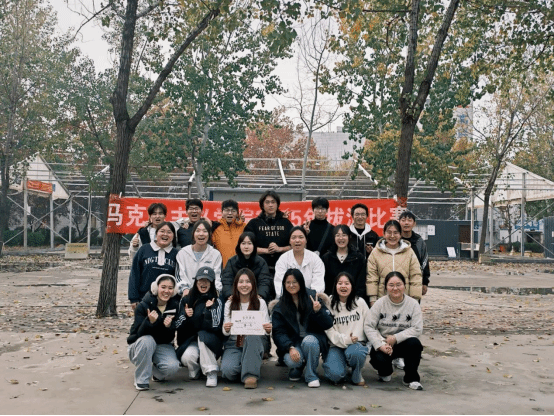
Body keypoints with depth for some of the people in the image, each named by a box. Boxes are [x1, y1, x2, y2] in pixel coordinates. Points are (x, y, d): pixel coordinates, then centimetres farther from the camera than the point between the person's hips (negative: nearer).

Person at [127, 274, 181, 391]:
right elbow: (139, 334, -23)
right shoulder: (144, 306, -16)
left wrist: (169, 327, -28)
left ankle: (157, 373, 10)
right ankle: (141, 380, -18)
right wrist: (149, 322, -41)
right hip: (139, 346, -2)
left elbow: (169, 339, -6)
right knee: (147, 340, -37)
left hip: (162, 346, 2)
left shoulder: (175, 306, -7)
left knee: (173, 366, -27)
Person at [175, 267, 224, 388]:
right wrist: (186, 316, -16)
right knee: (187, 357, -31)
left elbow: (215, 327, -13)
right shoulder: (186, 300, 6)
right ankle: (195, 371, 7)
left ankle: (211, 373, -22)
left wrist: (209, 309, -24)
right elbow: (177, 326, 4)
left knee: (202, 335, -34)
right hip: (189, 342, 1)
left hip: (210, 344, -1)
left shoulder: (216, 302, -2)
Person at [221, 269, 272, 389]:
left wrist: (268, 330, -25)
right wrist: (226, 330, -21)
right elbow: (226, 333, 4)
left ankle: (251, 375, -28)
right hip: (234, 344, 2)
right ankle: (254, 366, 1)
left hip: (256, 341, -1)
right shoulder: (229, 304, 9)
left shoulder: (260, 303, 5)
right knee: (227, 370, -29)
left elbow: (266, 329, 0)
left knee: (251, 336, -38)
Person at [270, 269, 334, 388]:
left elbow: (328, 325, -2)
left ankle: (311, 376, -9)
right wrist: (290, 348, -20)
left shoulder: (313, 298, 0)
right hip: (293, 342, 1)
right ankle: (298, 367, 11)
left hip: (313, 338, -1)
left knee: (309, 341, -36)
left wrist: (318, 311, -22)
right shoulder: (279, 307, 4)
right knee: (291, 360, -30)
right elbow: (278, 332, -3)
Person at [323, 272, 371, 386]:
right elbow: (328, 331, -5)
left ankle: (357, 376, -3)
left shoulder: (360, 302, 7)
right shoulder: (329, 304, 2)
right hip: (336, 346, -1)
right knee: (335, 374, -28)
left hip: (357, 344, 1)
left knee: (354, 352, -37)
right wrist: (344, 339, -18)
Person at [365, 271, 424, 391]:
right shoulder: (380, 303, -1)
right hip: (383, 344, 0)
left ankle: (411, 378, -9)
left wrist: (395, 338, -20)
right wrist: (380, 345, -21)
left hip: (403, 342, 0)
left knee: (414, 343, -32)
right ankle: (385, 373, 12)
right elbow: (369, 326, -7)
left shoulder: (413, 304, -3)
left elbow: (417, 329, -11)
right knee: (378, 359, -30)